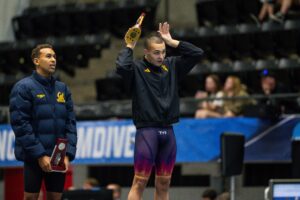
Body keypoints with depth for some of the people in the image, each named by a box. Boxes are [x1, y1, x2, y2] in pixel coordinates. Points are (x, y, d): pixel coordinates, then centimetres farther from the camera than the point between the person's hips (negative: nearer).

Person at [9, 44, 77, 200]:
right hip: (34, 157, -5)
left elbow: (70, 123, 9)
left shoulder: (62, 89, 12)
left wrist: (68, 154, -5)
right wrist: (39, 154, -17)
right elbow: (20, 124, -12)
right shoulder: (24, 87, -5)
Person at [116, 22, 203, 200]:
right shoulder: (137, 69, -4)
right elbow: (121, 66, -25)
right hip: (147, 131, -5)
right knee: (140, 182, -7)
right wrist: (130, 47, -8)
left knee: (164, 183, 9)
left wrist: (171, 41, 5)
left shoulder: (172, 66, 12)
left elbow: (197, 53, 8)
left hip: (168, 132, 5)